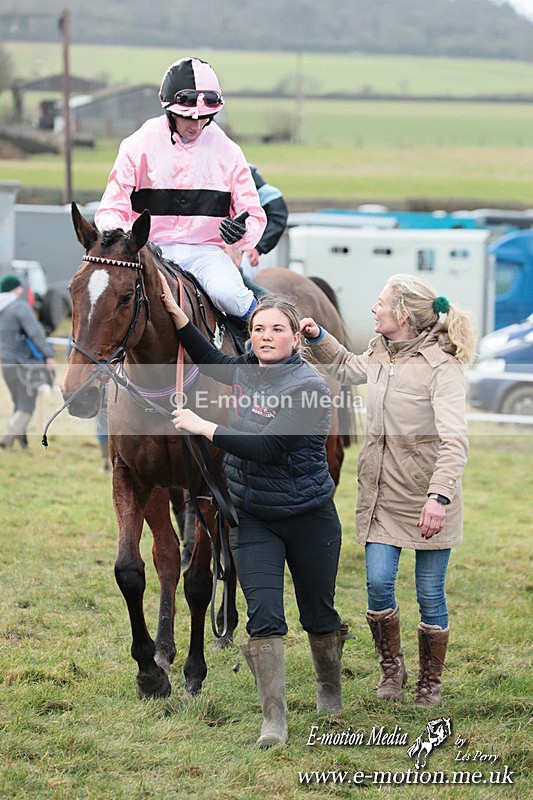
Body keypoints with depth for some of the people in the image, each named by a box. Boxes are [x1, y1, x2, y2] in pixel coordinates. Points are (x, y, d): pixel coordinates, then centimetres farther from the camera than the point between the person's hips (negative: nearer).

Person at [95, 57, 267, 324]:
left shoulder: (227, 151, 8)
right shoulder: (139, 145, 4)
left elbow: (255, 217, 12)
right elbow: (110, 212, 4)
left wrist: (243, 232, -15)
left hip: (205, 251, 1)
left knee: (227, 294, -33)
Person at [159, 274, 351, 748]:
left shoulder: (309, 385, -19)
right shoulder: (245, 371, 2)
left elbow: (266, 447, -26)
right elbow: (208, 359, 25)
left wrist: (202, 426, -22)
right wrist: (174, 312, 14)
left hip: (309, 517, -4)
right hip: (252, 517, 4)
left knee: (318, 614, 13)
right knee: (264, 615, -9)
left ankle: (330, 691, 39)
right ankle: (274, 719, -8)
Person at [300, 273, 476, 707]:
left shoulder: (441, 366, -17)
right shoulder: (381, 355, 7)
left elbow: (454, 440, -25)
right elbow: (347, 367, 32)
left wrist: (439, 496, -35)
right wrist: (318, 338, 14)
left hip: (426, 497, -6)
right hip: (382, 491, 6)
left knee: (430, 594, 3)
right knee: (378, 584, -3)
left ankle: (430, 684, 19)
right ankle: (392, 668, 18)